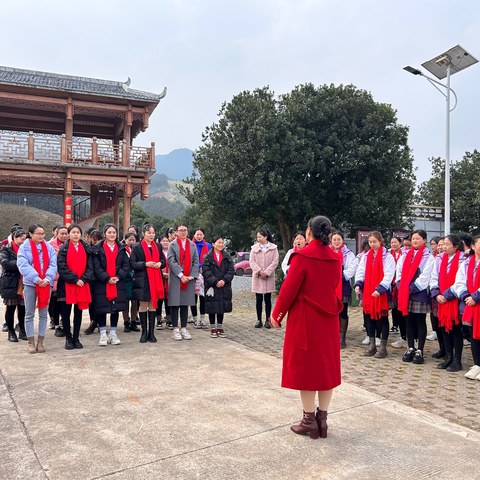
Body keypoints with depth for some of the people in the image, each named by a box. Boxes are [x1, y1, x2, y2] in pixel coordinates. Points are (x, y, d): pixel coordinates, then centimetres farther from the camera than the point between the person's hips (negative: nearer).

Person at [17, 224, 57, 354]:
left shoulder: (49, 248, 8)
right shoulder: (24, 248, 0)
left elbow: (53, 265, 1)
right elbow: (23, 265, -10)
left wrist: (47, 279, -15)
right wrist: (36, 278, -19)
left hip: (46, 284, 2)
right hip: (30, 284, -2)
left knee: (43, 314, 6)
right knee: (29, 314, 4)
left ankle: (40, 341, 14)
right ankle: (31, 342, 11)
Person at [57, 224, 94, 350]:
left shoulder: (86, 248, 8)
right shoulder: (64, 249, 0)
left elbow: (90, 266, 4)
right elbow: (62, 268, -8)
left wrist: (83, 279, -11)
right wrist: (75, 279, -15)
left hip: (82, 284, 3)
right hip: (67, 285, -2)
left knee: (78, 312, 8)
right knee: (66, 313, 3)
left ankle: (76, 338, 17)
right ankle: (68, 339, 14)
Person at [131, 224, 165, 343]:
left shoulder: (157, 246, 11)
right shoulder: (137, 247, -2)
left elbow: (163, 260, 17)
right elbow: (132, 264, -6)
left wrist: (160, 263, -6)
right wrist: (145, 264, -18)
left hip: (155, 279, 4)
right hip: (142, 280, -4)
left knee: (153, 305, 6)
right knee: (143, 305, 3)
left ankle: (151, 333, 13)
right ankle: (144, 332, 12)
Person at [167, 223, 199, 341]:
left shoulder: (192, 245, 11)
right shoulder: (172, 245, 1)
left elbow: (195, 262, 8)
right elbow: (171, 261, -8)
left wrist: (192, 276, -5)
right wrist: (181, 275, -15)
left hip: (188, 279, 3)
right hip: (175, 278, -3)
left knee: (185, 304, 7)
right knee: (175, 304, 0)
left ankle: (184, 329, 14)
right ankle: (175, 330, 7)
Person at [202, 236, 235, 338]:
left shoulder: (227, 256, 8)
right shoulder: (208, 257, -1)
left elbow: (231, 270, 1)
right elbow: (206, 271, -9)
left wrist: (224, 280, -13)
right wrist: (215, 282, -17)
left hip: (224, 286, 3)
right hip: (211, 286, -2)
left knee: (222, 306, 7)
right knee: (212, 307, 2)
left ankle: (220, 327, 19)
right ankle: (212, 328, 14)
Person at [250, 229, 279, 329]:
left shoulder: (273, 248, 1)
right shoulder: (255, 248, 6)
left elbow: (275, 262, -4)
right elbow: (252, 261, 1)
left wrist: (266, 272, -12)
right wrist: (259, 271, -13)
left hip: (269, 277, -1)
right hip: (257, 277, 1)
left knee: (268, 299, 4)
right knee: (259, 299, 3)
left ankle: (267, 320, 11)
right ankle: (259, 320, 11)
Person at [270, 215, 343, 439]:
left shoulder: (302, 257, -16)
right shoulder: (336, 258, 2)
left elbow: (289, 289, -14)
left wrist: (277, 314, -3)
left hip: (305, 319, -6)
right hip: (328, 319, 6)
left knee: (305, 365, 5)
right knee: (327, 365, 12)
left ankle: (309, 421, 13)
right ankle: (322, 419, 20)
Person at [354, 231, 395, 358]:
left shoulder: (387, 256, -4)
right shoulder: (366, 256, 11)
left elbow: (389, 275, -12)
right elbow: (361, 271, 9)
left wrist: (380, 289, -22)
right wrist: (358, 284, -9)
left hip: (381, 292, -5)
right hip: (367, 292, 5)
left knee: (382, 318, 2)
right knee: (369, 317, 9)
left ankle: (383, 347, 11)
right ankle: (372, 345, 21)